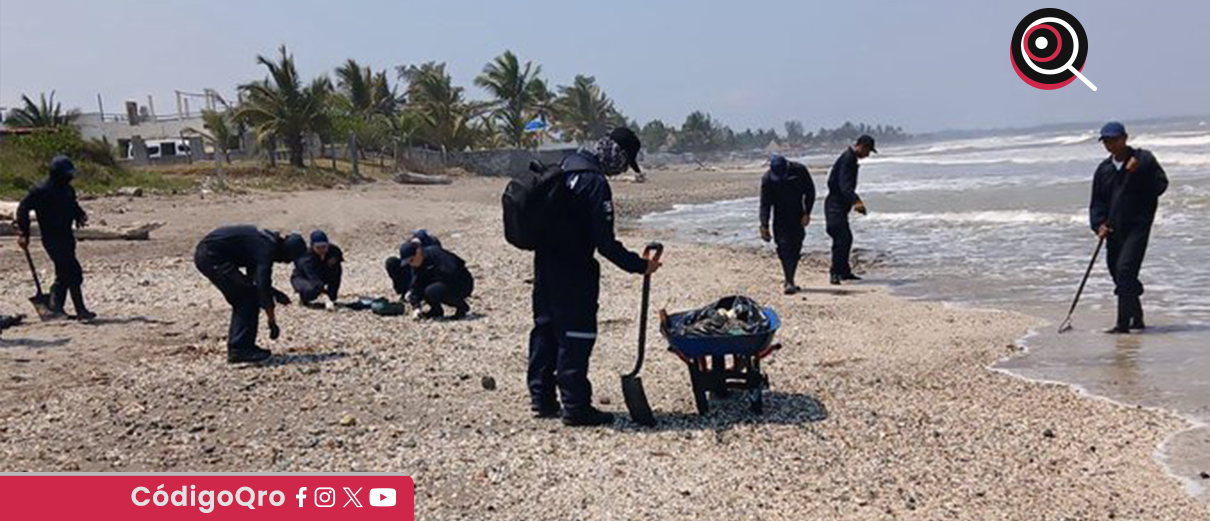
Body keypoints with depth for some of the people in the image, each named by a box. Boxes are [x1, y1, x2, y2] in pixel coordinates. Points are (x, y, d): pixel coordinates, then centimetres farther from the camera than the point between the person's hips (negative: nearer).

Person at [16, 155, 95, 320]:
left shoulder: (67, 190, 10)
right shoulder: (41, 192, -14)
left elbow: (73, 206, 26)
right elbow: (23, 209, -10)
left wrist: (80, 216, 3)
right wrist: (23, 233, -12)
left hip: (66, 238, 9)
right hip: (53, 240, -9)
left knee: (64, 274, 16)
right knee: (74, 273, -13)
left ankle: (56, 307, 28)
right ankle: (80, 310, -9)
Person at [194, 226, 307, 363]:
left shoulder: (265, 240, 15)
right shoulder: (267, 249, -15)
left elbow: (254, 278, 26)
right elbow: (263, 287, -19)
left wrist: (276, 294, 19)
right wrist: (272, 322, -15)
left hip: (204, 255, 10)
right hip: (212, 257, -10)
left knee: (242, 299, 15)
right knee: (248, 298, -7)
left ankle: (236, 347, 18)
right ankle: (239, 349, -6)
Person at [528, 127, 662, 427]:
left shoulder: (565, 169, 10)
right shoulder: (595, 183, -18)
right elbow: (605, 244, -20)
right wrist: (640, 265, -14)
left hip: (545, 263, 9)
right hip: (573, 270, -9)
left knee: (545, 328, 15)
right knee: (576, 336, -2)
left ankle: (542, 398, 24)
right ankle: (576, 406, 2)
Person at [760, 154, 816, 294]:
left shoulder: (799, 170, -16)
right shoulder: (767, 179, -18)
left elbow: (810, 192, -3)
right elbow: (765, 204, -13)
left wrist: (807, 213, -10)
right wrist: (764, 226, -21)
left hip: (798, 216, 2)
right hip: (781, 218, -2)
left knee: (796, 248, 3)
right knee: (784, 247, -15)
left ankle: (790, 280, 17)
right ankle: (789, 283, -17)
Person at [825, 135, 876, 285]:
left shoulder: (851, 158, 16)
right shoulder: (847, 158, -17)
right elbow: (844, 185, -30)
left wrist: (856, 202, 36)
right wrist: (856, 201, -42)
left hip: (840, 205, 11)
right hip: (835, 205, -11)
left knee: (847, 238, 16)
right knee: (841, 239, -15)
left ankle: (844, 272, 24)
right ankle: (834, 273, -13)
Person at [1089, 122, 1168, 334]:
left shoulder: (1143, 159, 0)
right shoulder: (1103, 169, 12)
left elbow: (1161, 185, -5)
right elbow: (1097, 202, 12)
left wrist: (1139, 171, -18)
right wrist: (1099, 224, -4)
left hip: (1138, 226, -6)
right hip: (1114, 229, 6)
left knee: (1125, 270, -18)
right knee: (1118, 274, 10)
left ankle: (1123, 323, -16)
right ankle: (1136, 318, 27)